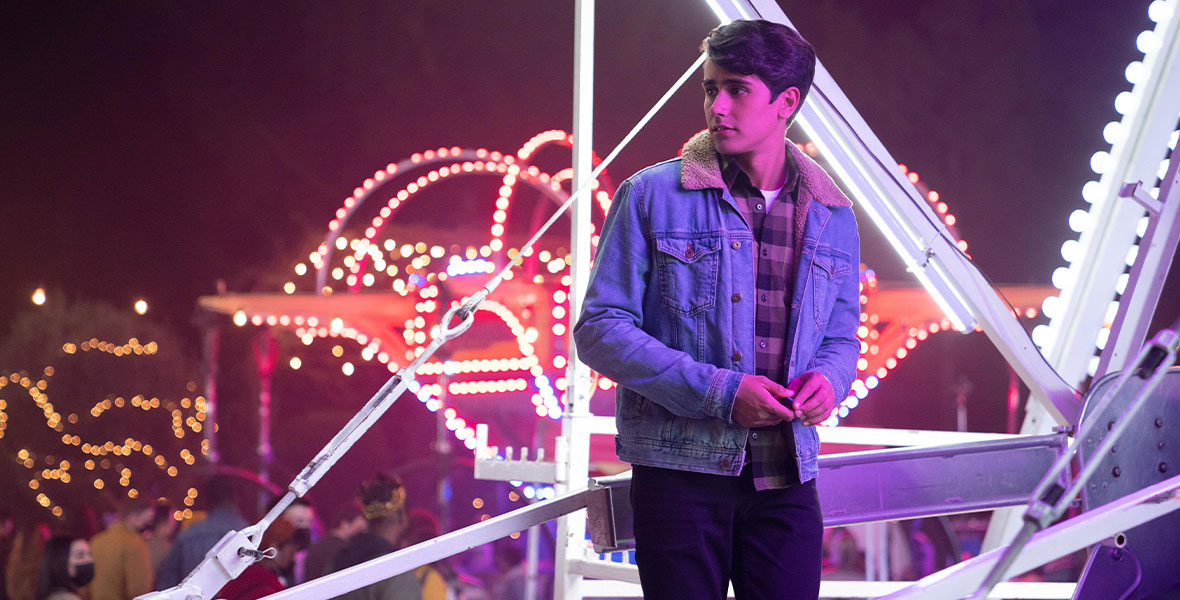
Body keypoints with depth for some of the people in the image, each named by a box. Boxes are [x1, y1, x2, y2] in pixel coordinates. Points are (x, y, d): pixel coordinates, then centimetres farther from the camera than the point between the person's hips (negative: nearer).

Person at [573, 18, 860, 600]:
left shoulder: (832, 216, 10)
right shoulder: (651, 197, -2)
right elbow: (601, 330, -6)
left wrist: (828, 379, -7)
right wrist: (718, 391, -15)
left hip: (787, 482, 3)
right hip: (680, 476, -3)